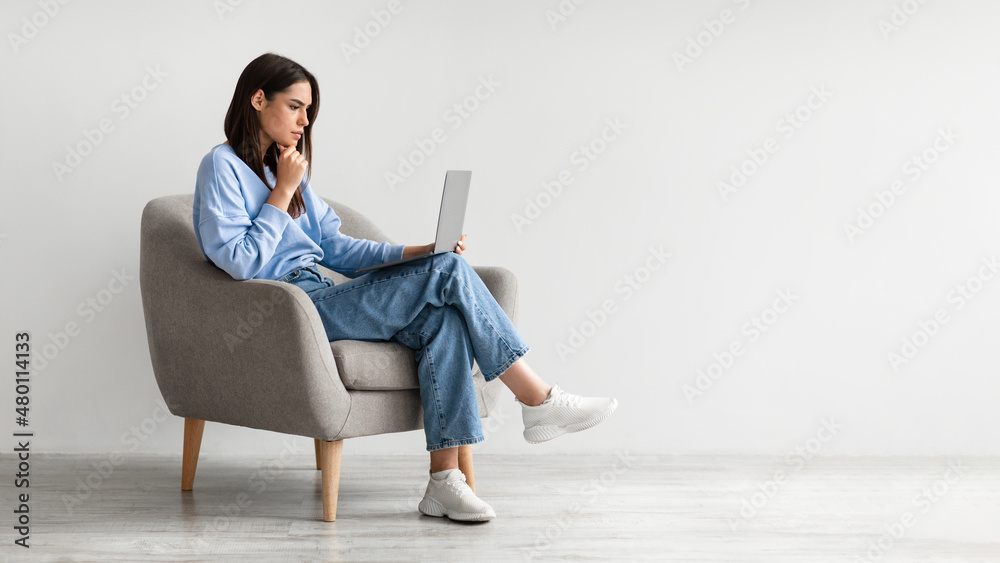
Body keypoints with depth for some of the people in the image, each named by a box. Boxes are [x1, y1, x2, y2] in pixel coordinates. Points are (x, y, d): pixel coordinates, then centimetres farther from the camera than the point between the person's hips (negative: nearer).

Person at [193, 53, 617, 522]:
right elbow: (240, 261, -14)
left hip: (320, 297, 8)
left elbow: (332, 247, 20)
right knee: (449, 273, -18)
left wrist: (414, 253, 7)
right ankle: (540, 402, -11)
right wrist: (284, 192, -10)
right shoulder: (222, 166, -3)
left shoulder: (287, 167, 23)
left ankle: (445, 480, -26)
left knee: (443, 320, -21)